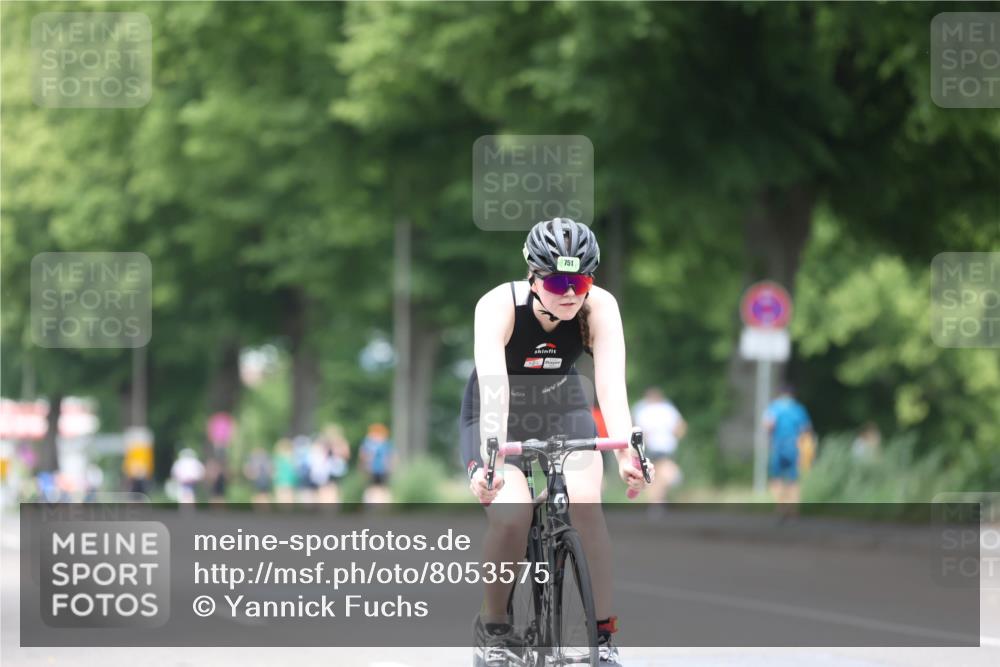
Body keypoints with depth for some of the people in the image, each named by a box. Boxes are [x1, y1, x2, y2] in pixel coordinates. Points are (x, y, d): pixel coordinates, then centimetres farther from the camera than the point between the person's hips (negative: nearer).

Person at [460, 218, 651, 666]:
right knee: (511, 515, -26)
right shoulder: (499, 306, -30)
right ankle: (493, 629, -3)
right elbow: (493, 389, -41)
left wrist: (626, 452, -51)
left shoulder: (600, 308, -24)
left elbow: (612, 385, -35)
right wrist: (491, 459, -55)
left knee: (585, 504, -25)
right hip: (499, 417, -2)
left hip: (563, 411, 2)